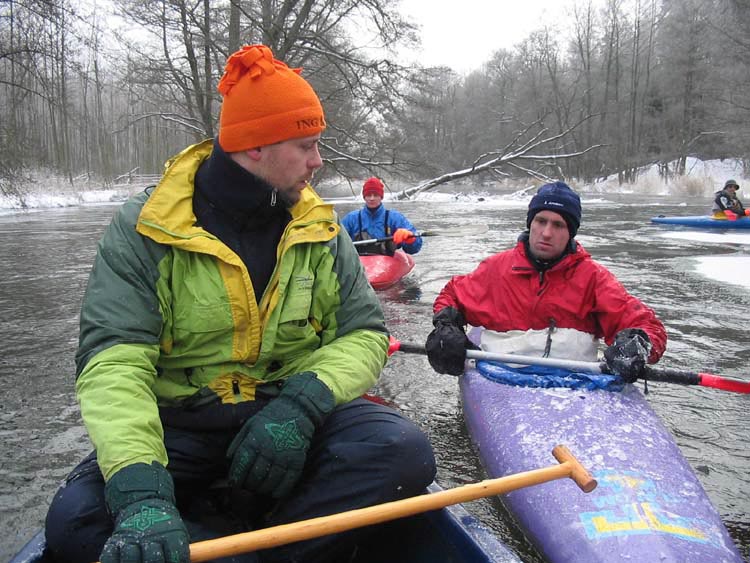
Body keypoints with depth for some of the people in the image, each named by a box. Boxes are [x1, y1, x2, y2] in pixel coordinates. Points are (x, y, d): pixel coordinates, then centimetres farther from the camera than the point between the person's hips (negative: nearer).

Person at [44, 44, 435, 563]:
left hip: (297, 412, 2)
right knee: (75, 520, -27)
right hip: (180, 421, -1)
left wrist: (302, 403, -21)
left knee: (405, 453, -25)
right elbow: (114, 361, -17)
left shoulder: (320, 230, 2)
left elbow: (365, 334, 0)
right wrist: (139, 490, -34)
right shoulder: (144, 232, -8)